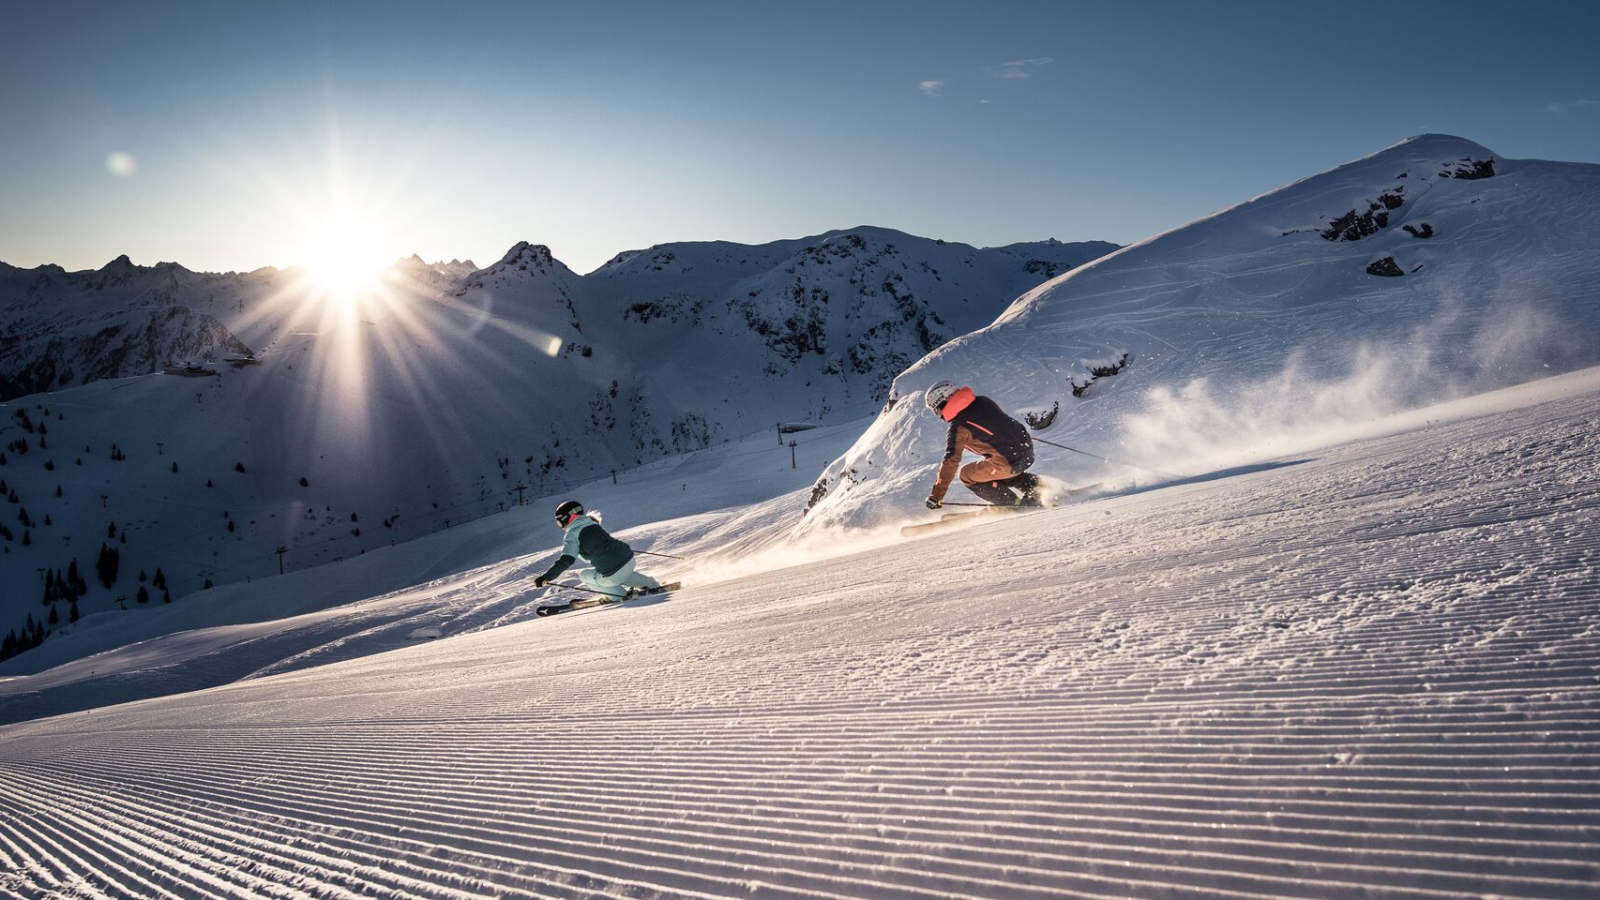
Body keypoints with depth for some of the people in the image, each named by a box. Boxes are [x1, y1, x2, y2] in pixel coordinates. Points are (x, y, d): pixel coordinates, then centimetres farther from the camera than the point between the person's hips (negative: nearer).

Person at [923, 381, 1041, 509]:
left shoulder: (958, 427, -12)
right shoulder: (982, 401, 7)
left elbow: (951, 461, -13)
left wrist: (936, 496, -8)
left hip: (1010, 462, -8)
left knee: (967, 475, 10)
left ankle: (1011, 502, 9)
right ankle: (1032, 483, 24)